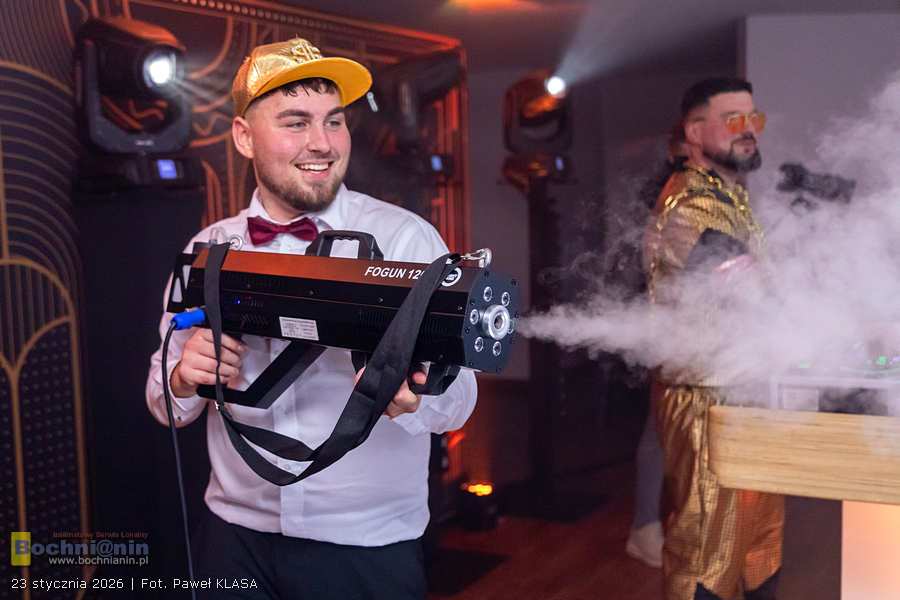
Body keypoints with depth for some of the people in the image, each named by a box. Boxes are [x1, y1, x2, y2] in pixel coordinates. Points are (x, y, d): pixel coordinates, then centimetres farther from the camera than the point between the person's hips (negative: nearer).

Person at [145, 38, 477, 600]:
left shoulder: (406, 238, -12)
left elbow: (458, 398, -16)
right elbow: (165, 404, 5)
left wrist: (410, 398, -37)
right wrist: (184, 381, -17)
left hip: (369, 550, -2)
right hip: (236, 540, 3)